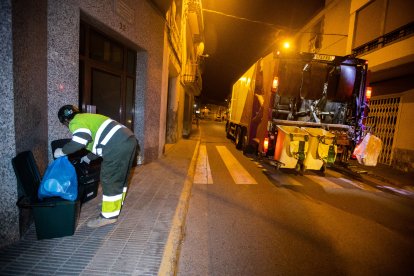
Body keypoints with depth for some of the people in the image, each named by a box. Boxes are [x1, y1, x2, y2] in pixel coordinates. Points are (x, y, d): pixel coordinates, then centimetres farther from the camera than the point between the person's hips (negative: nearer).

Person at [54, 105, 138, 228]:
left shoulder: (76, 122, 4)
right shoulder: (87, 118, 33)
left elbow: (78, 143, -15)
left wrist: (61, 152, 3)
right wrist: (88, 158, 46)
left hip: (118, 146, -10)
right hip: (129, 140, 10)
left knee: (109, 180, 2)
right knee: (121, 177, 22)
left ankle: (109, 215, 14)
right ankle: (116, 204, 40)